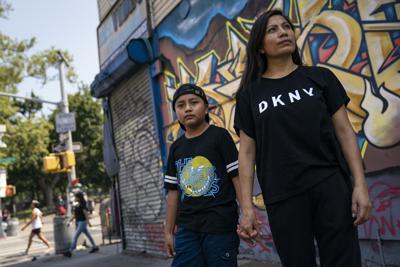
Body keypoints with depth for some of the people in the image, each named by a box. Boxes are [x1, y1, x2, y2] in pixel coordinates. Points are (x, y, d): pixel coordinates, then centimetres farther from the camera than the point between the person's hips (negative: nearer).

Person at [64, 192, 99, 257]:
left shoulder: (82, 205, -15)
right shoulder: (76, 206, 9)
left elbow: (86, 214, -17)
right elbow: (74, 215, 13)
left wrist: (88, 222, -19)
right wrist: (70, 222, 8)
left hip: (82, 222, -9)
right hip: (78, 222, 9)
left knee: (75, 236, -11)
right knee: (88, 235, 16)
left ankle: (70, 252, -10)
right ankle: (95, 247, 26)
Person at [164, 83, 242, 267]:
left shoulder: (219, 136, -1)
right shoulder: (176, 148, 12)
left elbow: (237, 176, -4)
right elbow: (173, 191, 15)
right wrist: (169, 231, 15)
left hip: (221, 225, -4)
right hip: (187, 229, 4)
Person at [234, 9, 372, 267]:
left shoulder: (320, 77, 7)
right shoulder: (249, 93, 6)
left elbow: (344, 131, 5)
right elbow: (247, 151, 4)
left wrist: (360, 183, -5)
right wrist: (247, 207, -2)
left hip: (331, 185, 1)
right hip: (282, 197, 0)